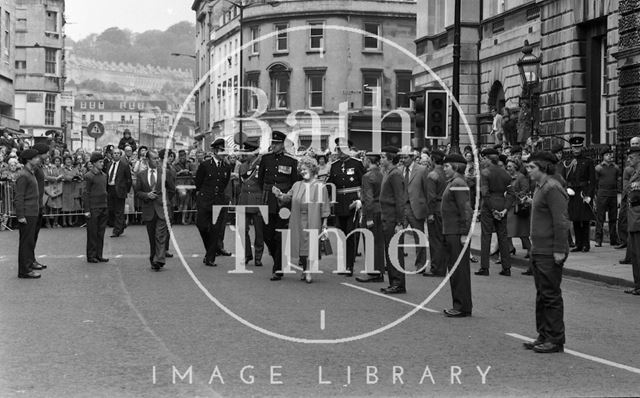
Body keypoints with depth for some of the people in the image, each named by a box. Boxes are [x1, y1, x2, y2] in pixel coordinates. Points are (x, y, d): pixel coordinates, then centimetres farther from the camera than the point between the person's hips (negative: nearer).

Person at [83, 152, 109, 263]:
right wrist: (86, 210, -13)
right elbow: (86, 194, -10)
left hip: (103, 208, 7)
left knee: (101, 233, 9)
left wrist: (106, 206, 14)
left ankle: (99, 255, 15)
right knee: (92, 233, 0)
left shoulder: (104, 175, 12)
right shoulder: (89, 176, -9)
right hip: (93, 208, -7)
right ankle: (91, 256, 6)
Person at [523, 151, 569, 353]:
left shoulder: (552, 189, -16)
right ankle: (543, 336, 22)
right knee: (542, 296, 14)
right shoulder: (539, 188, 16)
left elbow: (561, 222, -20)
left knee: (551, 296, -4)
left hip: (550, 253, -10)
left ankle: (555, 340, 2)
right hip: (538, 251, 10)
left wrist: (559, 250, -22)